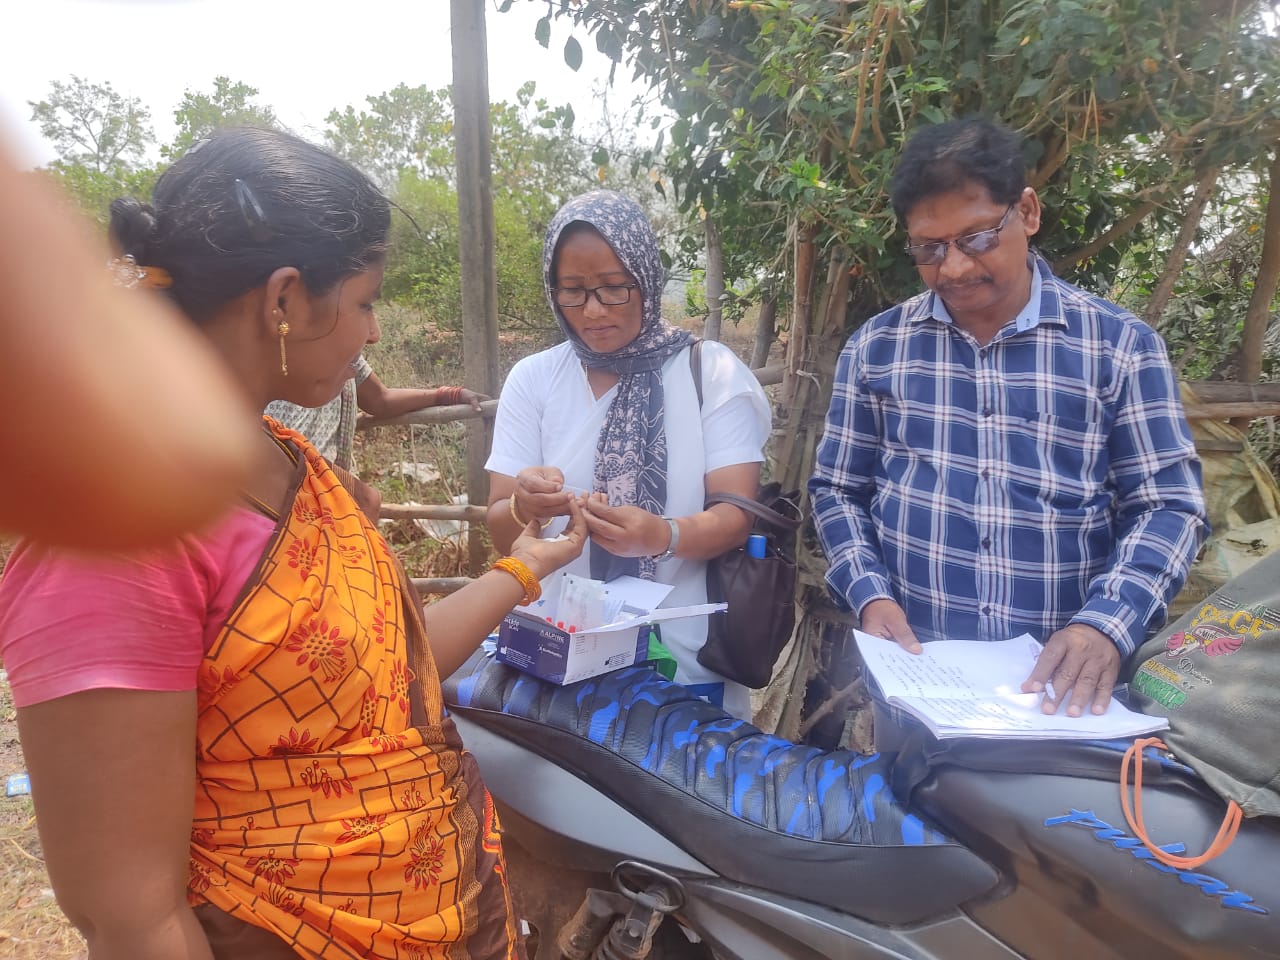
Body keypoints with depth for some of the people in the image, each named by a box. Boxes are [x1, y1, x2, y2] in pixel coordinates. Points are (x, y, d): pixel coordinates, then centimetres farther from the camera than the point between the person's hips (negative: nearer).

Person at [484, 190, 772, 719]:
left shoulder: (711, 369, -6)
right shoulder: (532, 378, -1)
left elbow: (737, 513, -11)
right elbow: (499, 526, -3)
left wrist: (664, 535, -32)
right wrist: (524, 507, -26)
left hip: (686, 664, -1)